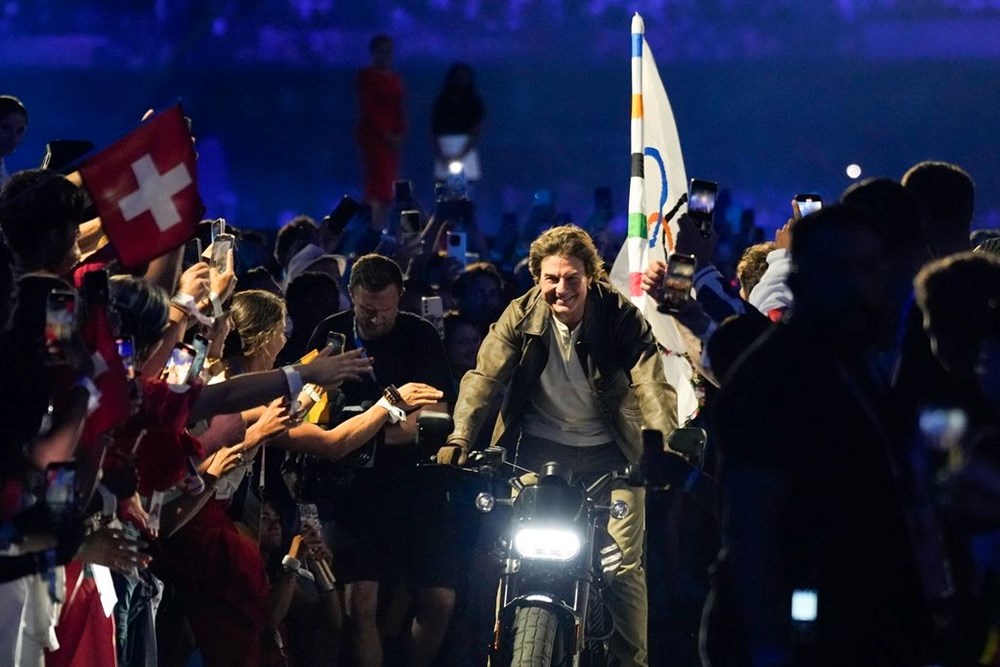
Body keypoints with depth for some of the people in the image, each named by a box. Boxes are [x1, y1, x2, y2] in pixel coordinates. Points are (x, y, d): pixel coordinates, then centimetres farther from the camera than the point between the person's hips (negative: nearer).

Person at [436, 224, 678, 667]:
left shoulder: (620, 317, -15)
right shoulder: (522, 316, -9)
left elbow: (651, 384, -24)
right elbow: (485, 377, -14)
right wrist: (459, 440, -29)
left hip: (607, 449, -1)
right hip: (541, 447, 1)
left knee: (625, 564, -6)